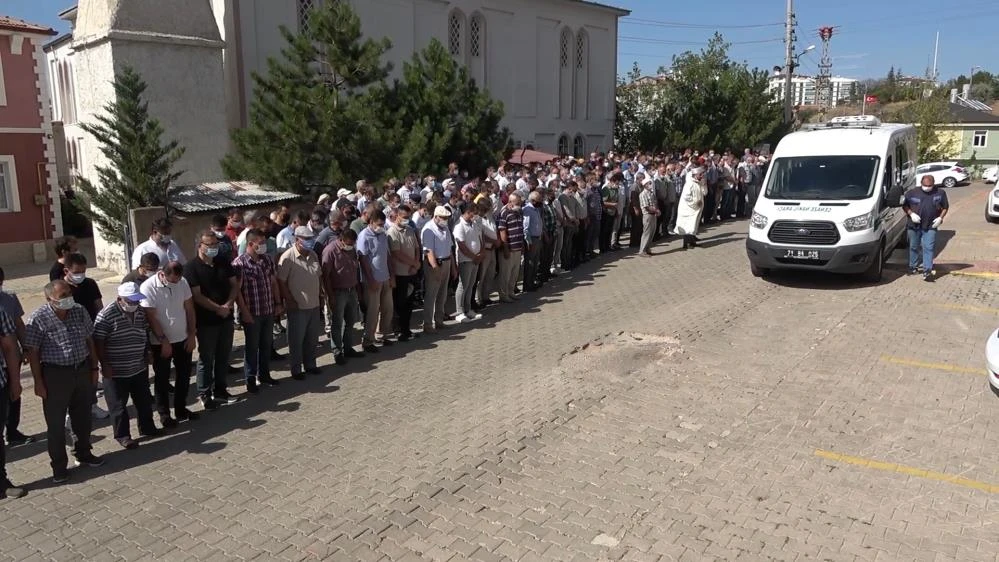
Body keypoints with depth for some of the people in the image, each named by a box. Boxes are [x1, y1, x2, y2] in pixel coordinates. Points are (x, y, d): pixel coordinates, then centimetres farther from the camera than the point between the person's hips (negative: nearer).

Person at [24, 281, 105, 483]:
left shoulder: (80, 312, -1)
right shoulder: (38, 319, -14)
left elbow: (89, 341, 9)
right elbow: (32, 352, -11)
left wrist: (94, 368, 9)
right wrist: (38, 381, -11)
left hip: (82, 371, 5)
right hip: (55, 375, -4)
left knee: (83, 417, 17)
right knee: (56, 423, 6)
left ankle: (83, 453, 36)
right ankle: (59, 466, 18)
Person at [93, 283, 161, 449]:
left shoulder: (141, 311, 2)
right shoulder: (106, 315, -18)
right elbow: (98, 342, -16)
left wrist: (147, 355, 14)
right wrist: (105, 365, -17)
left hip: (139, 368, 6)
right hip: (116, 371, -6)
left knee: (144, 400, 18)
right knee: (119, 405, 7)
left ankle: (147, 427, 34)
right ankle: (122, 435, 20)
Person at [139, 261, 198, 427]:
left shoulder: (183, 282, -5)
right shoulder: (148, 288, -18)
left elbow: (189, 309, 3)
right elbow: (151, 317, -17)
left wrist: (192, 334, 1)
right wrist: (164, 341, -17)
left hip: (183, 339, 5)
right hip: (161, 342, -5)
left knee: (184, 375, 13)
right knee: (162, 379, 8)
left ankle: (181, 409, 28)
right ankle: (164, 413, 20)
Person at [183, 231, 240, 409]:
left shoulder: (224, 262, 5)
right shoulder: (191, 267, -11)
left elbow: (234, 284, 6)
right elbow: (196, 296, -15)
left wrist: (228, 304, -10)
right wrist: (218, 309, -16)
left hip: (226, 318, 5)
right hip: (206, 321, -5)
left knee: (223, 357, 14)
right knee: (206, 359, 4)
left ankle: (220, 390, 27)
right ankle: (204, 394, 15)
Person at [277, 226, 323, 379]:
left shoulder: (313, 255, 8)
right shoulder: (288, 257, -14)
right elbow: (281, 282, -14)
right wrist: (290, 301, -15)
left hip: (314, 305, 7)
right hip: (297, 307, -7)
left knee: (312, 338, 16)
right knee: (297, 340, 5)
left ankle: (310, 365, 31)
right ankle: (296, 369, 17)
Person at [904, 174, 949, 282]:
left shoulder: (940, 193, 2)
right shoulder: (912, 193, 0)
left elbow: (945, 207, 10)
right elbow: (905, 205, 6)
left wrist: (940, 218, -5)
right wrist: (911, 214, -11)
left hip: (930, 226, -1)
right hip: (914, 225, 1)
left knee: (929, 248, -9)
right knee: (914, 247, 13)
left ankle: (927, 271, -10)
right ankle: (913, 267, 28)